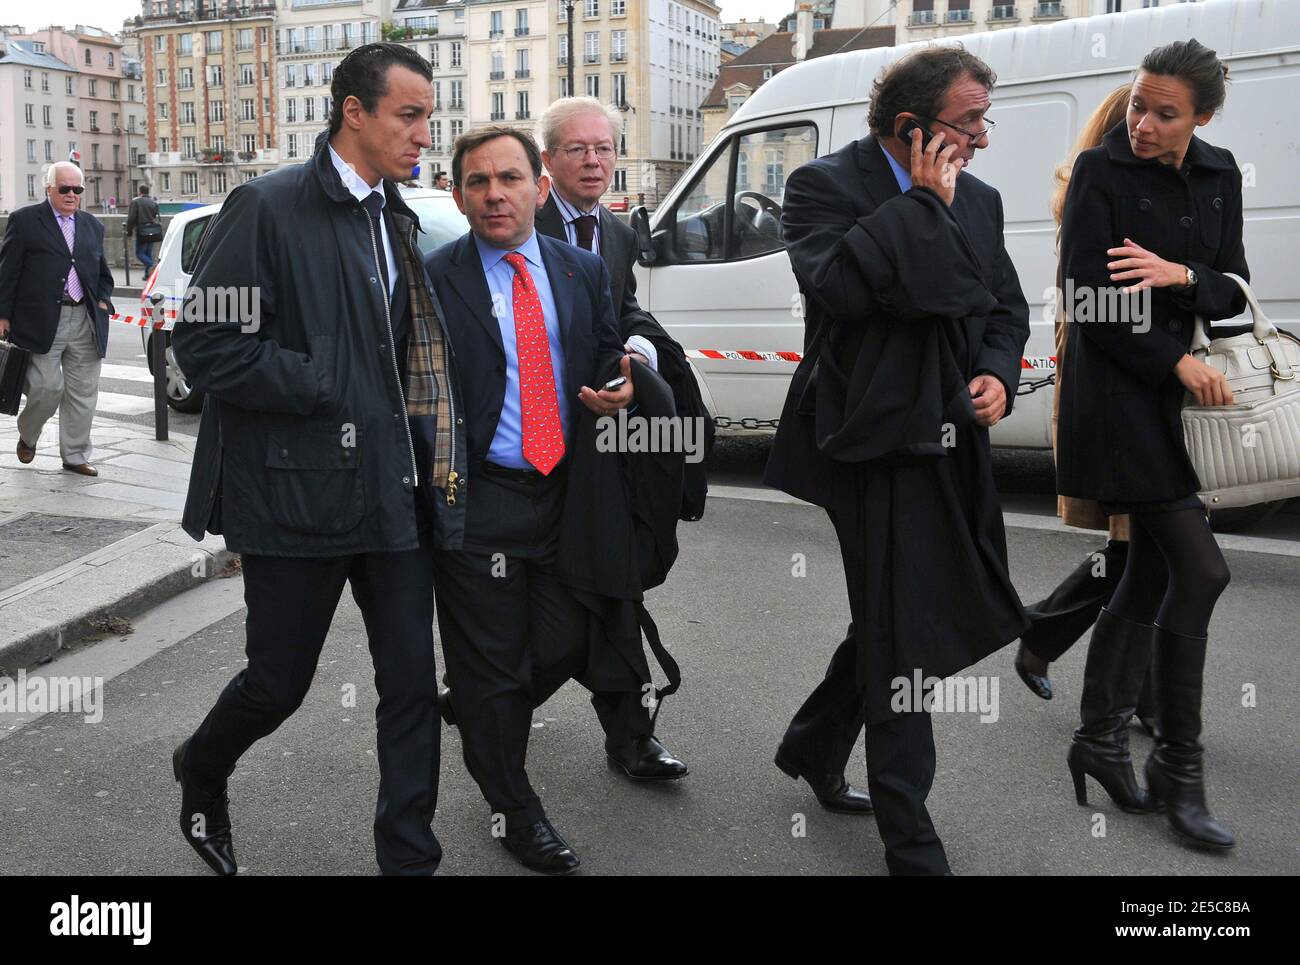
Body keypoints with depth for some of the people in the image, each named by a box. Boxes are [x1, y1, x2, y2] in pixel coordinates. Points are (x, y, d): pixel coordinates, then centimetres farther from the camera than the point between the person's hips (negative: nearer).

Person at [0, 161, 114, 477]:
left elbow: (103, 273, 24)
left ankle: (75, 456, 17)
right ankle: (27, 436, 23)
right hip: (41, 321, -5)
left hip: (85, 322, 5)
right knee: (47, 386, -7)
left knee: (83, 392, 6)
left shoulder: (93, 225, 15)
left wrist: (103, 300, 7)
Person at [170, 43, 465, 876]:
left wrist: (432, 458, 7)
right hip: (298, 489, -6)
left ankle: (410, 857, 18)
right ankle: (201, 776, 40)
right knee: (279, 681, 8)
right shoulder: (268, 208, -9)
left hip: (394, 488, 6)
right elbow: (207, 342, -14)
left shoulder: (398, 220, 13)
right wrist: (326, 388, -16)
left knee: (413, 682, 6)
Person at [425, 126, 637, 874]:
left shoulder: (584, 271, 8)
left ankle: (475, 710, 43)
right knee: (493, 665, 7)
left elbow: (608, 357, 17)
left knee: (564, 647, 11)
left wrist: (619, 391, -5)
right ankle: (513, 809, 28)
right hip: (478, 501, -4)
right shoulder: (431, 283, -6)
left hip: (564, 496, 4)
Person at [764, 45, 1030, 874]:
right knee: (902, 635, -1)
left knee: (890, 616, 19)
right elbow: (838, 284, -27)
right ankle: (911, 842, 13)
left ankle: (813, 746, 43)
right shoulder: (825, 186, -9)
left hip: (953, 445, 7)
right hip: (879, 441, -7)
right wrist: (926, 203, -19)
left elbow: (1007, 305, 17)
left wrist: (998, 373, -2)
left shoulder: (977, 200, 11)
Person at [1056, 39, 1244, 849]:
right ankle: (1179, 771, 1)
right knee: (1200, 570, -11)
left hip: (1181, 397, 7)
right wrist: (1179, 362, -13)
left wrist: (1180, 275, -13)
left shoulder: (1218, 177, 10)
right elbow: (1089, 301, -12)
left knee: (1153, 576, 10)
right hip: (1119, 394, -7)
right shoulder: (1101, 172, -6)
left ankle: (1101, 739, 24)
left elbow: (1234, 292, 8)